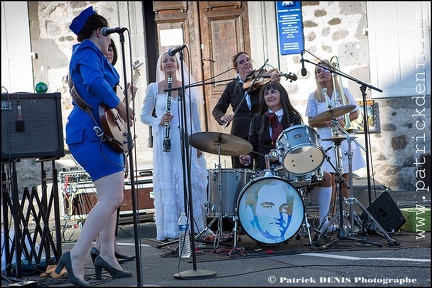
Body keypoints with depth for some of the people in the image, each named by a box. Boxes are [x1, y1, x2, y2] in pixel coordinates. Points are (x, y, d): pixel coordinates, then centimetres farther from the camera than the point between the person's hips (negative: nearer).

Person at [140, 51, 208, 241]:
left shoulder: (188, 88, 10)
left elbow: (195, 118, 11)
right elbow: (144, 115, 7)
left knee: (191, 181, -1)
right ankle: (170, 230, -1)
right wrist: (159, 121, -12)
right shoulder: (153, 88, 6)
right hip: (165, 142, -1)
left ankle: (193, 227, 6)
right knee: (167, 184, -3)